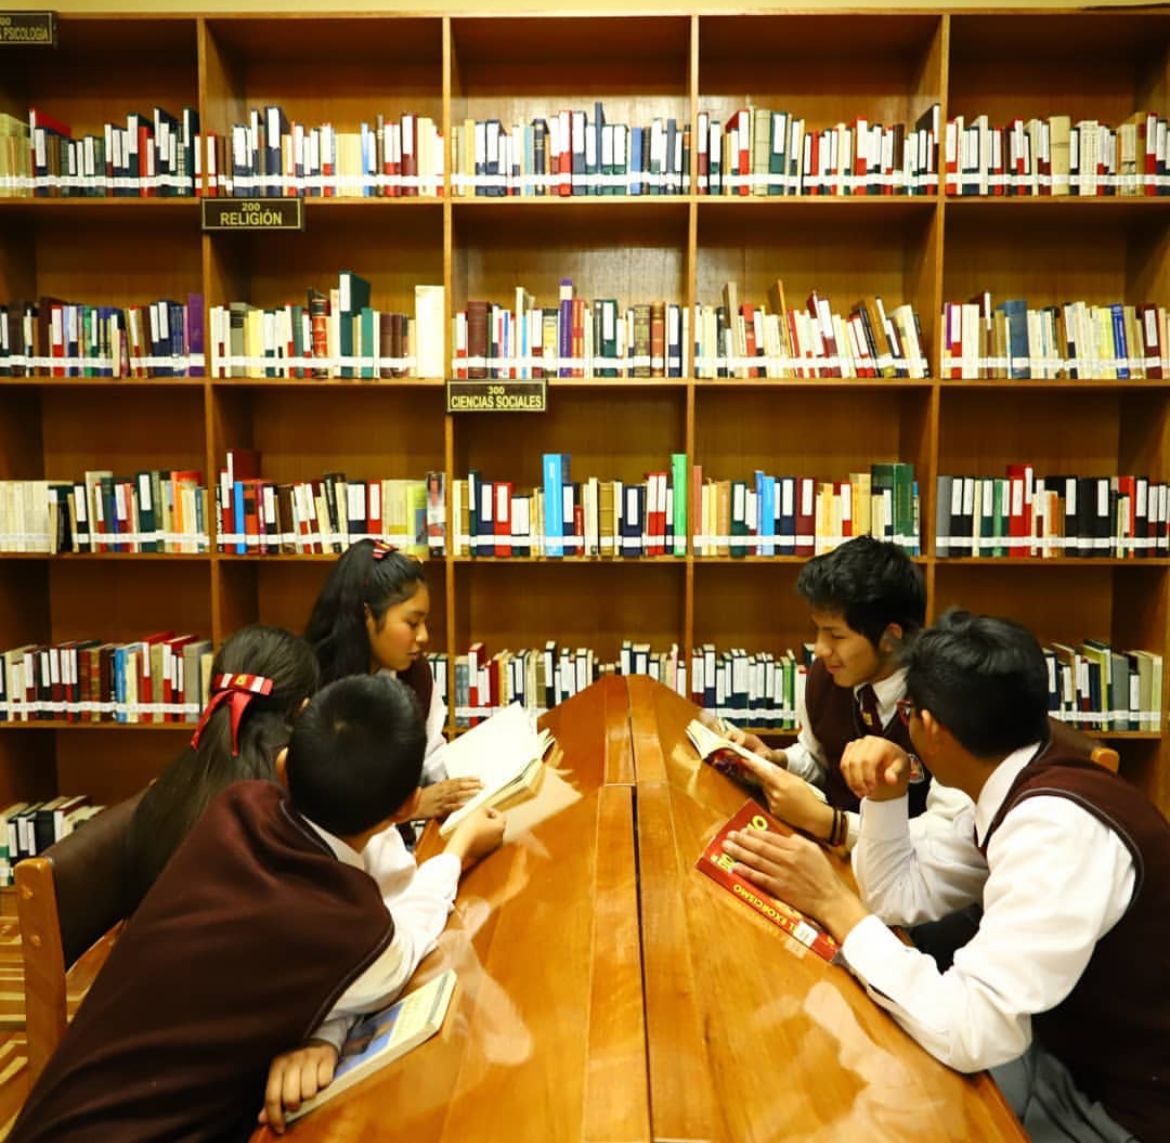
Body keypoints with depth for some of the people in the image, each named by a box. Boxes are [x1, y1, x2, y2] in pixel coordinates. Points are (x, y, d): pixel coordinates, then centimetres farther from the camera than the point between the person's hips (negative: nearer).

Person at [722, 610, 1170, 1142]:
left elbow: (972, 1031, -36)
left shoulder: (1057, 825, -31)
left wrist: (834, 904, -28)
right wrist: (885, 796, -12)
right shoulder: (1022, 785, -3)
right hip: (1068, 1047, 7)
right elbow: (900, 896, 4)